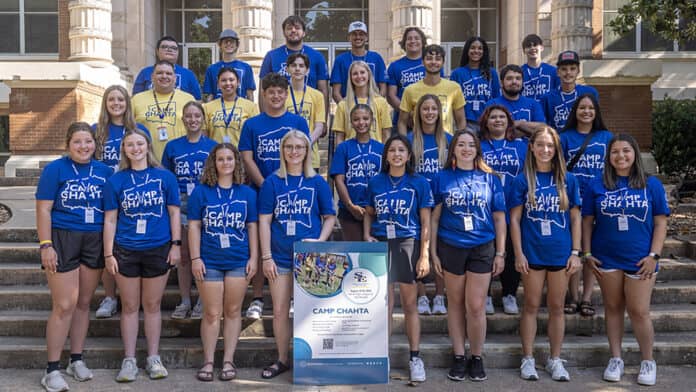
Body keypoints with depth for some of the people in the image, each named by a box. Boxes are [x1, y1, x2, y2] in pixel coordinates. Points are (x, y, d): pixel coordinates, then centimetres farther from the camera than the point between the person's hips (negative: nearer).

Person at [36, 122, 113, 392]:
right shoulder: (55, 169, -4)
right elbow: (43, 210, -7)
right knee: (64, 306, -6)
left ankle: (77, 360, 25)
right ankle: (52, 370, 4)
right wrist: (45, 246, -13)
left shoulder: (105, 171, 7)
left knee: (84, 303, 12)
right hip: (63, 239, -4)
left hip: (94, 241, 4)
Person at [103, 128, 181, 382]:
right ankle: (129, 361, 16)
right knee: (130, 307, 8)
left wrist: (176, 244, -3)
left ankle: (154, 359, 20)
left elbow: (174, 212, 4)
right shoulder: (116, 180, 2)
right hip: (125, 251, 0)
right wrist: (108, 254, -2)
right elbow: (110, 219, 2)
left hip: (158, 250, 0)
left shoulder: (165, 177, 1)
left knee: (152, 306, 10)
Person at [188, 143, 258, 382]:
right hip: (209, 261, -1)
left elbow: (252, 227, 7)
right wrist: (195, 258, -6)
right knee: (212, 313, 3)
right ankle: (208, 361, 13)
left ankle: (228, 361, 16)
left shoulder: (247, 193, 6)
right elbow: (194, 227, 0)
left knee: (233, 311, 7)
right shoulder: (201, 192, 1)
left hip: (239, 261, 1)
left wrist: (253, 258, 1)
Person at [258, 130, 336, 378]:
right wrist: (266, 257, -5)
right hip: (280, 257, 1)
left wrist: (320, 242, -11)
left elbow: (329, 217, 6)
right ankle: (282, 360, 22)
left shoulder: (317, 182, 2)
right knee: (279, 311, 6)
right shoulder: (273, 182, 1)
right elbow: (264, 221, 0)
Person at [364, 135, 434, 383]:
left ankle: (415, 357, 12)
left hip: (408, 245, -2)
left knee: (409, 305, 4)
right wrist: (367, 236, -3)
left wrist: (424, 255, -8)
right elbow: (369, 214, 15)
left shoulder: (419, 183, 0)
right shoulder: (375, 182, 7)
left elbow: (425, 222, -2)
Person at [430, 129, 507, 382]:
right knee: (456, 304, 8)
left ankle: (477, 358, 14)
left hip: (483, 249, 0)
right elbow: (434, 218, 5)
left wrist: (500, 253, 2)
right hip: (451, 248, 0)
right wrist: (433, 252, 1)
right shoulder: (442, 178, 3)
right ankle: (458, 357, 20)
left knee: (476, 306, -3)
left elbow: (499, 219, 6)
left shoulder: (490, 178, 5)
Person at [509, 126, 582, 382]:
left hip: (561, 253, 1)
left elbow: (575, 218, 5)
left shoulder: (567, 179, 3)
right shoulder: (523, 180, -1)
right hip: (532, 252, -1)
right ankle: (528, 359, 17)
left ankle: (555, 360, 20)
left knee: (557, 307, 9)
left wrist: (575, 252, 0)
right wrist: (518, 253, -7)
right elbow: (515, 219, -2)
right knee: (531, 305, 7)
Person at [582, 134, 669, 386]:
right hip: (607, 260, 1)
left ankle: (648, 361, 18)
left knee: (639, 312, -1)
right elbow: (587, 221, 5)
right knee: (613, 308, 10)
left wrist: (654, 255, -6)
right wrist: (587, 254, 0)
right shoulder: (597, 185, 2)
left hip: (640, 261, -1)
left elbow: (660, 222, 1)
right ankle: (616, 359, 23)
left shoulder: (651, 185, 0)